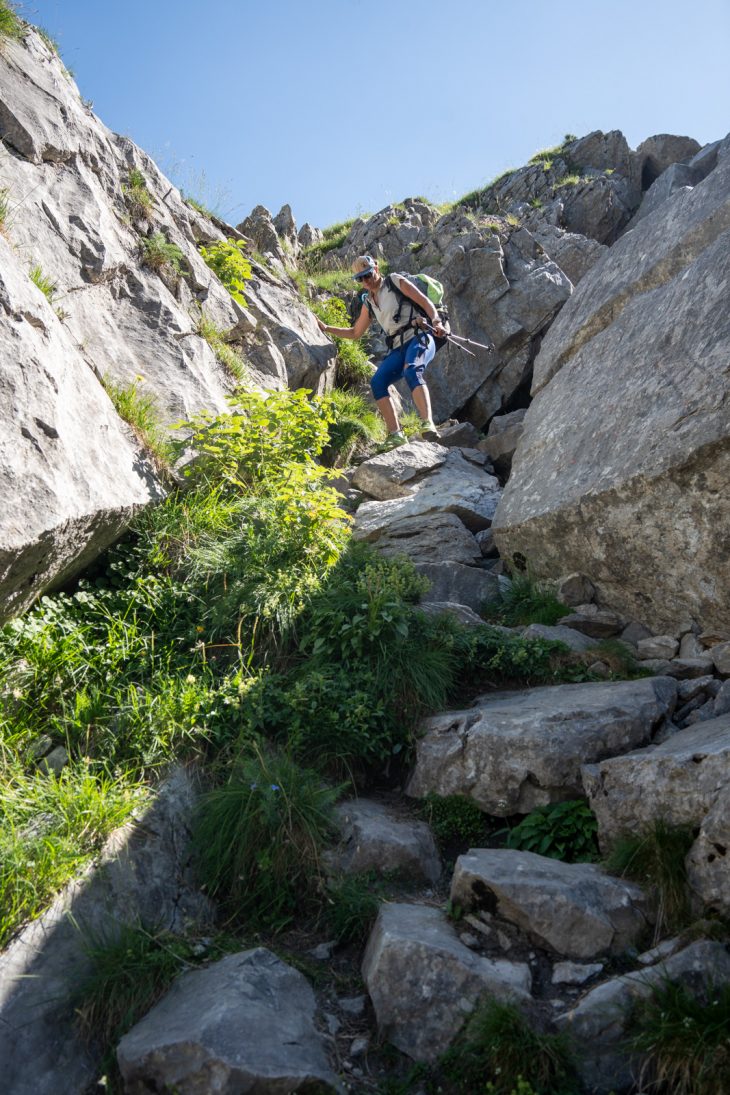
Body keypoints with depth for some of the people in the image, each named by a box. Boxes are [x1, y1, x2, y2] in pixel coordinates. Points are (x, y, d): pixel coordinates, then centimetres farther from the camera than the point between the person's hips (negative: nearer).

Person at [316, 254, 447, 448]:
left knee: (411, 371, -35)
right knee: (377, 381, -17)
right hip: (398, 348, 6)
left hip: (419, 338, -6)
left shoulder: (396, 281, 6)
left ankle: (428, 424, -49)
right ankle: (396, 435, -23)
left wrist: (436, 321, -20)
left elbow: (425, 302, -2)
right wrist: (326, 328, 27)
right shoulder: (368, 302, 23)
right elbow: (355, 332, 33)